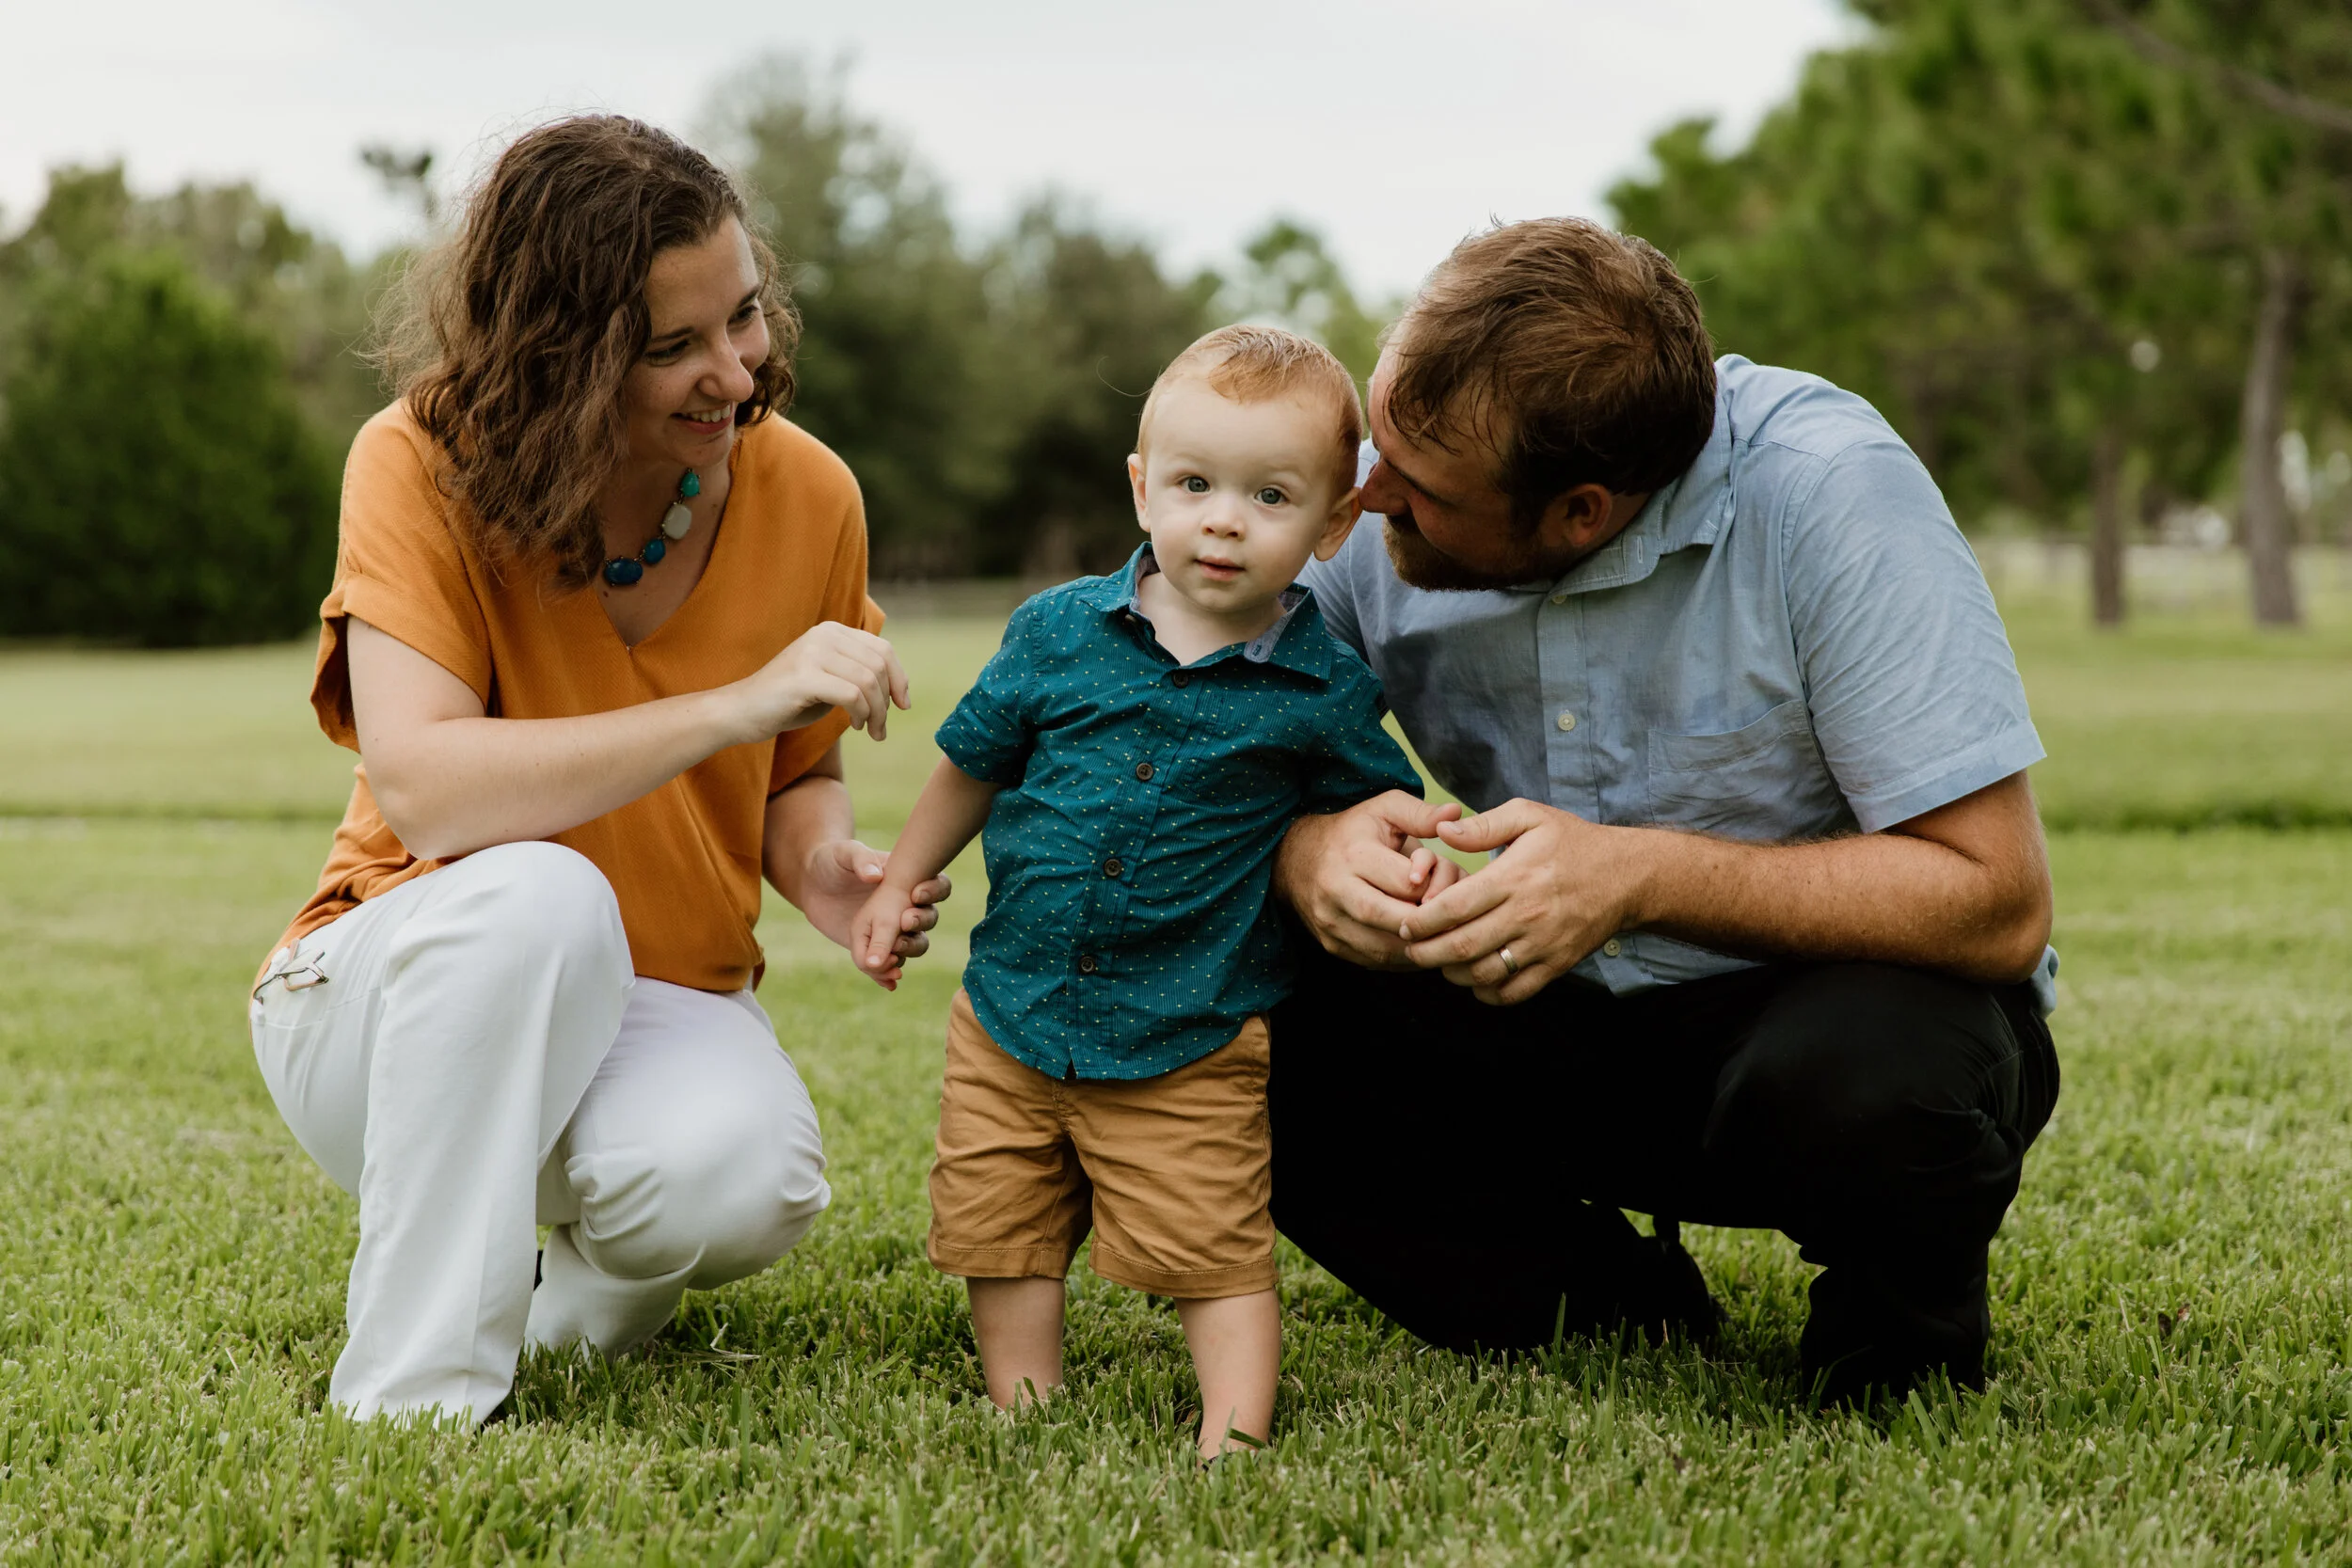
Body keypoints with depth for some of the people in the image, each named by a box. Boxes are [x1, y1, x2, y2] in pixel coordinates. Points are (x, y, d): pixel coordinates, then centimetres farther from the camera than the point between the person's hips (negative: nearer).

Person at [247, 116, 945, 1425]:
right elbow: (419, 787, -31)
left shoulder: (807, 495, -7)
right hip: (395, 997, -2)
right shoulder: (421, 466, -18)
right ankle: (412, 1406, -23)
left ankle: (610, 1266, 7)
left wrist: (823, 867, -16)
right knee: (534, 895, -38)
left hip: (661, 1011, 2)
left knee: (746, 1179, -33)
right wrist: (736, 703, -35)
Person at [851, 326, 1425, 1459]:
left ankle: (1233, 1439, 6)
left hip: (1189, 1048, -3)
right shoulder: (1059, 631, -3)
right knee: (997, 1236, 11)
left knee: (1214, 1256, -2)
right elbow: (973, 764, 11)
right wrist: (900, 884, 15)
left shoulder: (1324, 687, -8)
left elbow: (1369, 805, 9)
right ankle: (1024, 1420, 25)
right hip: (1012, 1022, 3)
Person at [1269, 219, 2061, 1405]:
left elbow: (1997, 904, -26)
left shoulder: (1826, 491, -26)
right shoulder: (1362, 516, -13)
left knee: (1860, 1080, -38)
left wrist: (1640, 876, -37)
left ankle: (1905, 1348, -2)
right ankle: (1608, 1312, -1)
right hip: (1560, 1022, 4)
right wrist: (1304, 852, -30)